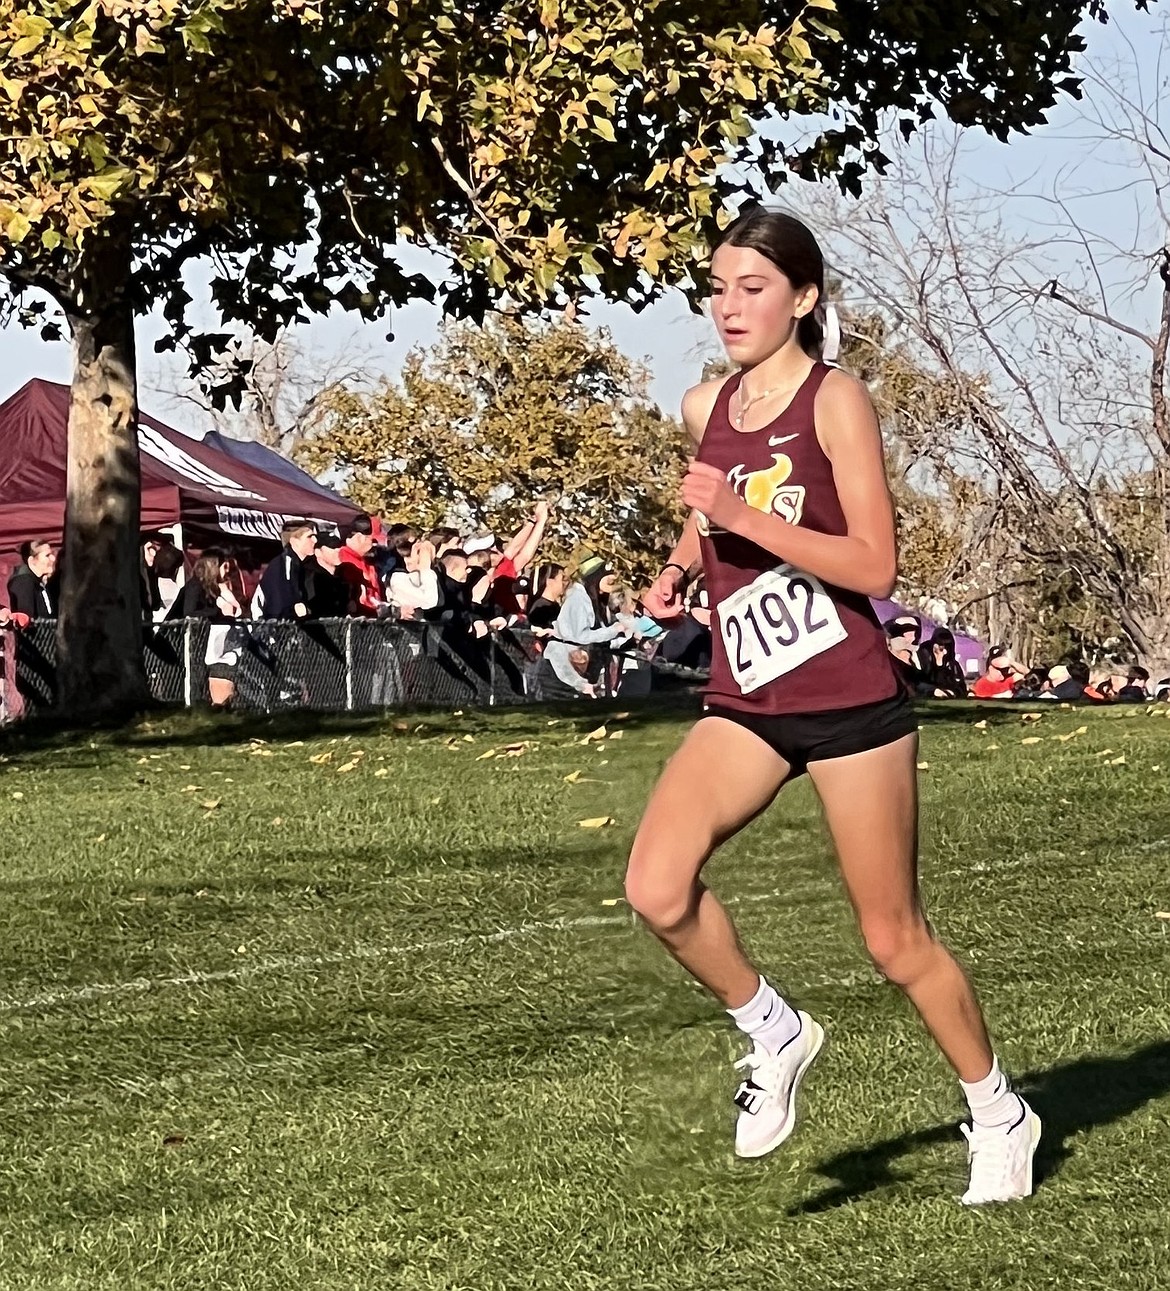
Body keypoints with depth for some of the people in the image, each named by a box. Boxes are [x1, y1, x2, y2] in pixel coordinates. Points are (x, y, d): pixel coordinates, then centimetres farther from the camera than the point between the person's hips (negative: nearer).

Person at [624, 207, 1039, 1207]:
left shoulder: (835, 401, -11)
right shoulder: (705, 409, 8)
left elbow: (876, 565, -18)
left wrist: (744, 516, -24)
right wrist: (683, 561, 7)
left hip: (850, 702, -5)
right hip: (744, 704, 5)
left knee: (894, 939, 3)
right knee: (657, 889, -18)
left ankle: (1000, 1116, 26)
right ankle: (774, 1033, 8)